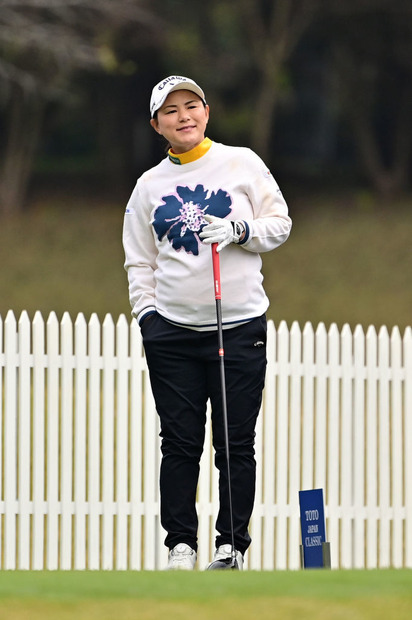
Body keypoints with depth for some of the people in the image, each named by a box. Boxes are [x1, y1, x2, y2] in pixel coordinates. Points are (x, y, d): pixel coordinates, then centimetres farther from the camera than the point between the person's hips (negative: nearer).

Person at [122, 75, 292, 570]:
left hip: (240, 328, -1)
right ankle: (180, 544, 6)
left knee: (236, 445, -1)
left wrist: (240, 231, -12)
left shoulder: (242, 163, 6)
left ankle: (231, 544, 6)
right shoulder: (149, 185, 12)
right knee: (180, 444, -1)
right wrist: (146, 312, 3)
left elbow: (279, 224, 6)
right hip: (172, 333, 1)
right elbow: (139, 261, 16)